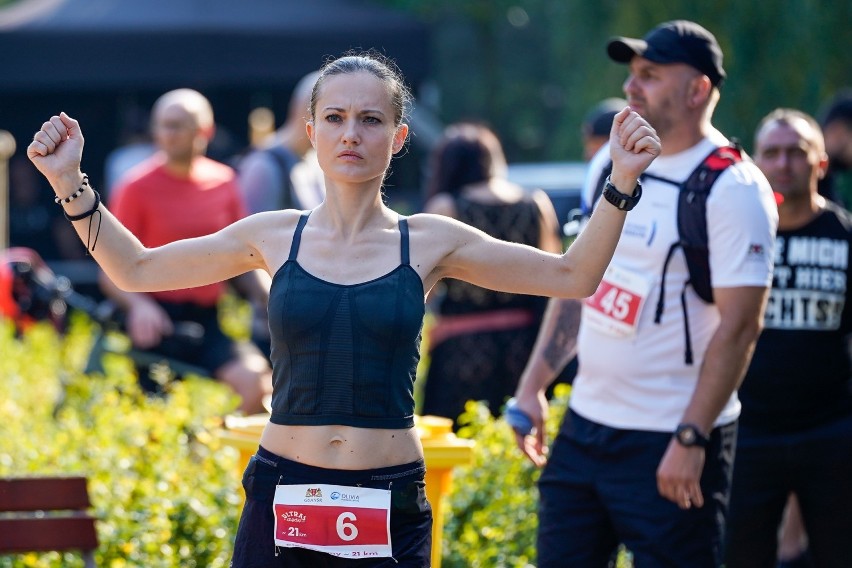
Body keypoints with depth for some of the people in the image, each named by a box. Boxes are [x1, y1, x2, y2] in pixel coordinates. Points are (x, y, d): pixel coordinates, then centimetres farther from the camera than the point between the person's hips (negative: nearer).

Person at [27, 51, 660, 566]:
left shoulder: (429, 241, 2)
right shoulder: (275, 237, 5)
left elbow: (571, 276, 6)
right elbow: (137, 270, 15)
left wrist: (621, 187, -6)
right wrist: (71, 184, 6)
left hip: (390, 505, -1)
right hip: (282, 496, 1)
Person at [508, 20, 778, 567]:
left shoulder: (733, 188, -13)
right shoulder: (611, 164, 11)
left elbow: (740, 325, -17)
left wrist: (690, 439, -21)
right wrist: (533, 386, 13)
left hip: (669, 442, -7)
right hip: (584, 425, 8)